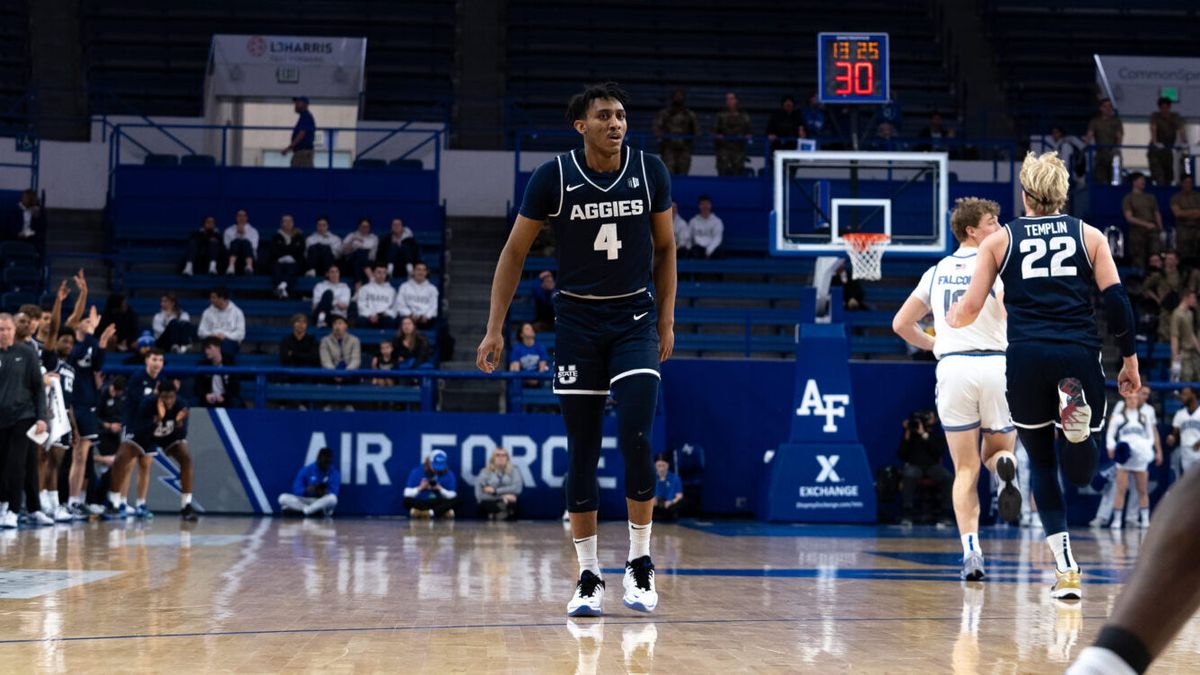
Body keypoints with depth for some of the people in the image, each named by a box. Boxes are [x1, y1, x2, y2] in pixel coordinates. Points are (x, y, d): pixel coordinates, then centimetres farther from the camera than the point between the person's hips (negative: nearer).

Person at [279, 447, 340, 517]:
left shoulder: (334, 473, -3)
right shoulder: (306, 471, -2)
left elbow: (333, 493, -12)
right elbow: (296, 490, -8)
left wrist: (323, 493, -32)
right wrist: (307, 490, -28)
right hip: (305, 502, 1)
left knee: (332, 498, -37)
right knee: (283, 497, -24)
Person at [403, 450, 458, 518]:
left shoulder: (448, 474, 1)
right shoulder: (417, 472, -1)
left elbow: (452, 496, 0)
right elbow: (407, 494, -2)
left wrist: (440, 489, -15)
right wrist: (420, 488, -16)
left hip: (439, 504, 1)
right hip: (420, 504, 0)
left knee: (455, 500, -30)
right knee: (407, 501, -34)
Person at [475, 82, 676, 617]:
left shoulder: (650, 171, -4)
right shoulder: (554, 177, -8)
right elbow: (514, 252, 0)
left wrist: (667, 321, 7)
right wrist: (495, 329, -4)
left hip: (635, 318, 0)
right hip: (577, 320, 0)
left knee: (637, 441, -15)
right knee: (582, 451, 1)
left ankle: (640, 564, 0)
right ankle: (588, 577, 10)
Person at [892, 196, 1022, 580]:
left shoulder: (937, 272, 13)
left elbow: (901, 324, 16)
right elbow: (1011, 310, -19)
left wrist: (931, 344, 30)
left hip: (952, 368, 3)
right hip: (995, 365, -2)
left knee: (966, 469, 7)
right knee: (999, 450, 18)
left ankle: (970, 550, -8)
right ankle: (1005, 468, -21)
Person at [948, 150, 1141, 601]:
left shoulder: (1000, 240, 11)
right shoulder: (1089, 235, 13)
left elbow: (970, 309, 8)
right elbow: (1117, 299, 4)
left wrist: (951, 319, 31)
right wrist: (1129, 360, 11)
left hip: (1027, 359, 0)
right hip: (1079, 356, 0)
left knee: (1042, 463, 15)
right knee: (1080, 472, 11)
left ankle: (1067, 570, 3)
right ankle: (1077, 415, -24)